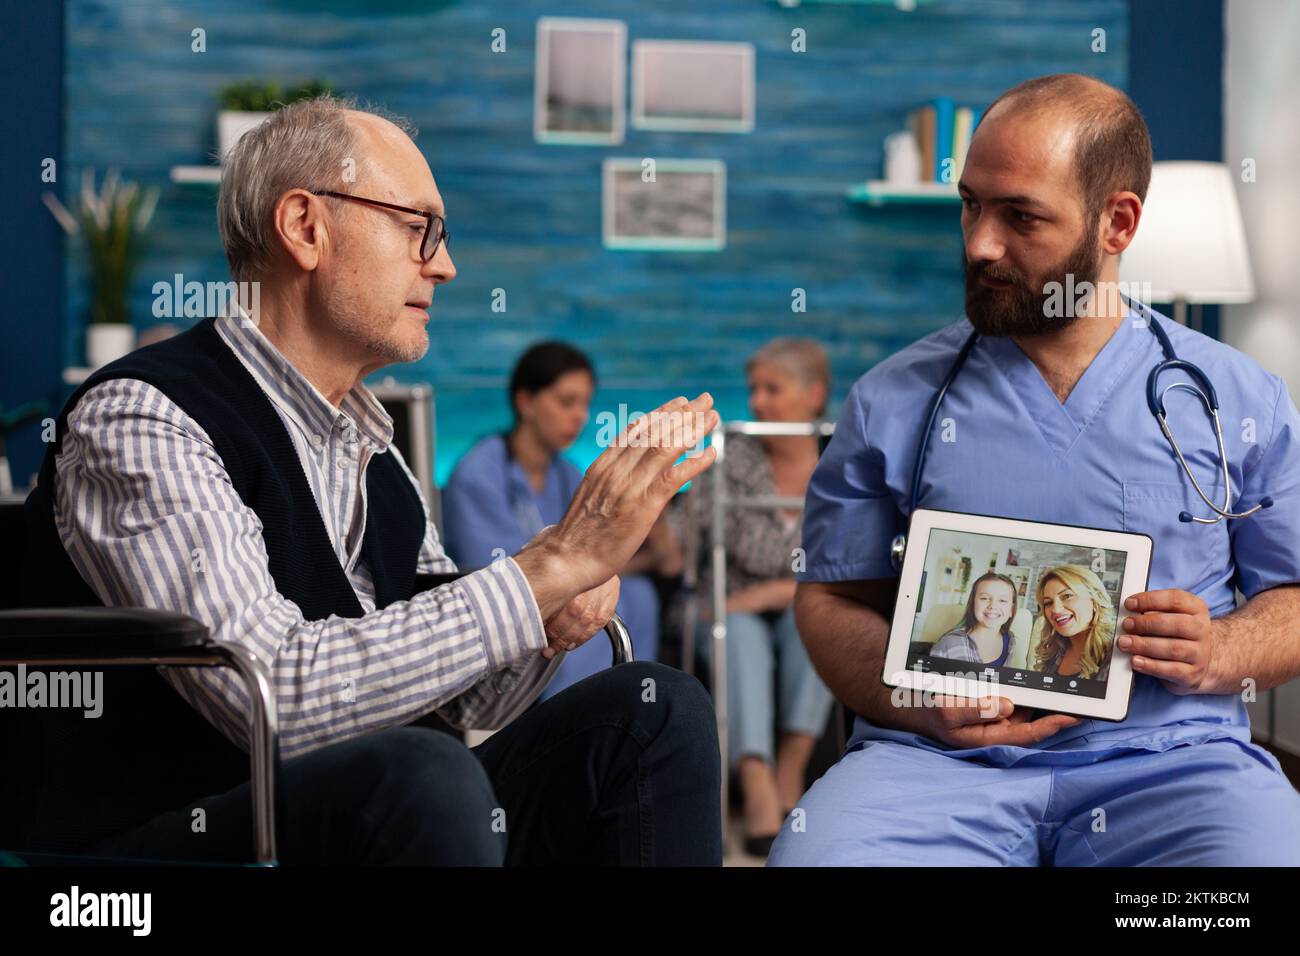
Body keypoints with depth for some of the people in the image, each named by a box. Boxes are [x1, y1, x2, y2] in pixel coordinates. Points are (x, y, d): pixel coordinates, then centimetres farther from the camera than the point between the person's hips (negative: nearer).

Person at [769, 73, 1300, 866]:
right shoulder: (893, 402, 11)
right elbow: (832, 598, 11)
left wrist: (1221, 653, -10)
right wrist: (919, 702, -9)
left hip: (1170, 761, 0)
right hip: (938, 762, 0)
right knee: (813, 852, -31)